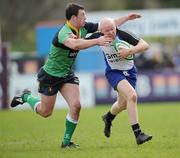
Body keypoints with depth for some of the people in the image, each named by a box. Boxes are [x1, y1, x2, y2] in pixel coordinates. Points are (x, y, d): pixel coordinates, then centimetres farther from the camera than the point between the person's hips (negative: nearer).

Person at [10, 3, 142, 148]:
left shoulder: (83, 28, -7)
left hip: (67, 74, 7)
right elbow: (75, 45, -53)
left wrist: (127, 17, -1)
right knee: (46, 112, 7)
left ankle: (66, 141, 3)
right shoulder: (63, 33, -31)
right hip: (51, 75, -7)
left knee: (76, 105, -11)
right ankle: (26, 96, 37)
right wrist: (97, 41, -58)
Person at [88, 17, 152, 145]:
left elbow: (145, 45, -25)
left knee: (123, 104, 16)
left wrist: (130, 51, -38)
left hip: (129, 72, 2)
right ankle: (137, 133, -27)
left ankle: (108, 118, 53)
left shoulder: (123, 35, -21)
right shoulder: (98, 37, -14)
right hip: (114, 72, -2)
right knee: (132, 96, -27)